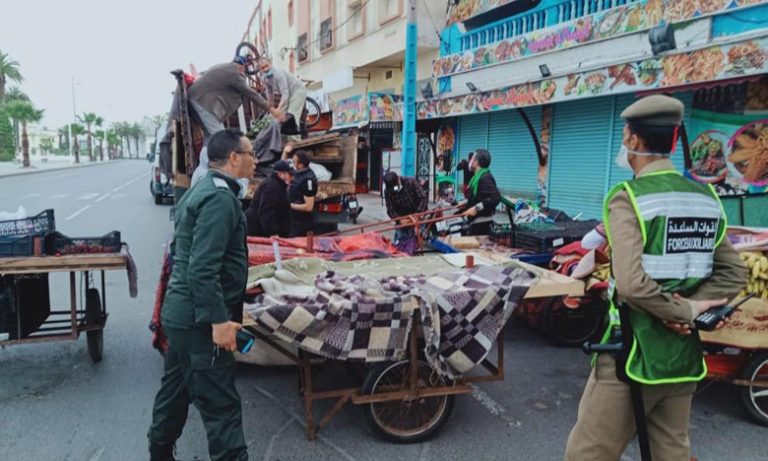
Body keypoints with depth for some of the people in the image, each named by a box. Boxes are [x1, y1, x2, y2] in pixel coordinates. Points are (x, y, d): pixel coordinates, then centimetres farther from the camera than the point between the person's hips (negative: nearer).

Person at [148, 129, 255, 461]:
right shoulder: (220, 198, -19)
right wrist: (219, 321, -25)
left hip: (181, 312, 10)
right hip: (200, 318, -10)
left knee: (176, 390, 22)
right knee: (220, 403, -2)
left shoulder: (202, 190, 13)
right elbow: (202, 269, -27)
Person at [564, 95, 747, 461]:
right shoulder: (707, 199, 5)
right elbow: (734, 274, 9)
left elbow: (631, 283, -28)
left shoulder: (628, 198, -16)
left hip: (632, 351, -7)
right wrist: (691, 309, -3)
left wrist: (685, 310, -13)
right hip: (684, 353, 7)